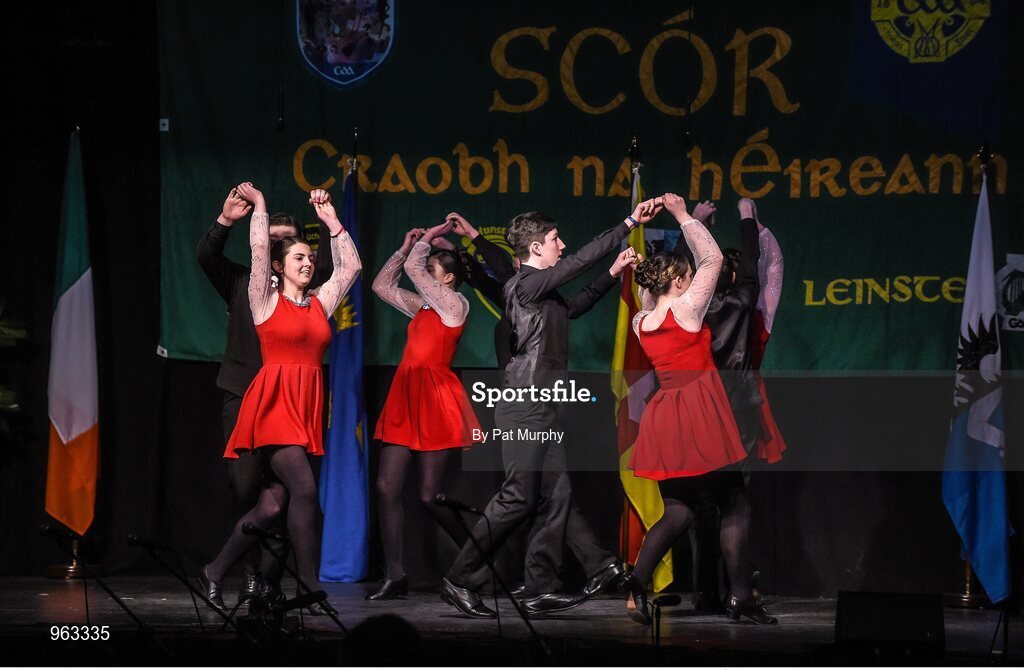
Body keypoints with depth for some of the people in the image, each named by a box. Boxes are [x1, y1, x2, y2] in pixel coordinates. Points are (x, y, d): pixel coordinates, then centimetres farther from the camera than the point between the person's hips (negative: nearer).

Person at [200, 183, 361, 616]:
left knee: (273, 504, 0)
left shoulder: (320, 303, 17)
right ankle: (309, 589, -16)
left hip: (307, 409, 6)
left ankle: (215, 573, 14)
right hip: (273, 404, -6)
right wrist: (258, 205, 7)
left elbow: (350, 267, 19)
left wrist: (331, 221, 18)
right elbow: (259, 248, -4)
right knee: (304, 489, -19)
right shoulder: (266, 300, 4)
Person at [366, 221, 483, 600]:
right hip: (405, 399, 8)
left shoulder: (455, 304, -5)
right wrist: (406, 246, 18)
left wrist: (427, 239, 3)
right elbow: (382, 285, 23)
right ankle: (395, 576, 0)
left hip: (433, 400, -8)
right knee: (387, 487, -2)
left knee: (429, 496, -6)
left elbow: (412, 269, -12)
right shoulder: (422, 307, 17)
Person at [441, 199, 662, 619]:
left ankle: (540, 591, 5)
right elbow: (582, 259, -15)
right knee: (518, 498, -10)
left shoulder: (542, 291, 17)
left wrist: (613, 275, 32)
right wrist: (630, 224, -11)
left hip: (541, 410, 10)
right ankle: (460, 581, -5)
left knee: (557, 494, 5)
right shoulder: (526, 283, -11)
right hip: (524, 407, -10)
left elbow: (574, 307, 36)